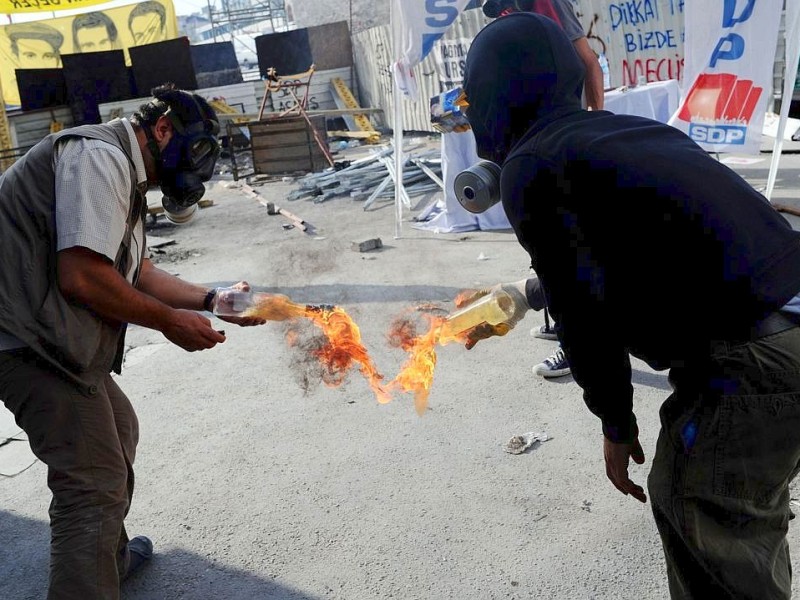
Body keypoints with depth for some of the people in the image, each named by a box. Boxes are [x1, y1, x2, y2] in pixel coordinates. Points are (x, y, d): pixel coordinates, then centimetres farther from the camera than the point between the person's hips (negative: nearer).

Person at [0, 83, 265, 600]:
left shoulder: (124, 173, 18)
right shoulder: (100, 156, -16)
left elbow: (136, 273, 19)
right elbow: (81, 276, -26)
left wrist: (213, 299, 11)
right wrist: (170, 321, -13)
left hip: (55, 340, 12)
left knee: (117, 431, 25)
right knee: (96, 484, -9)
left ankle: (110, 556, 43)